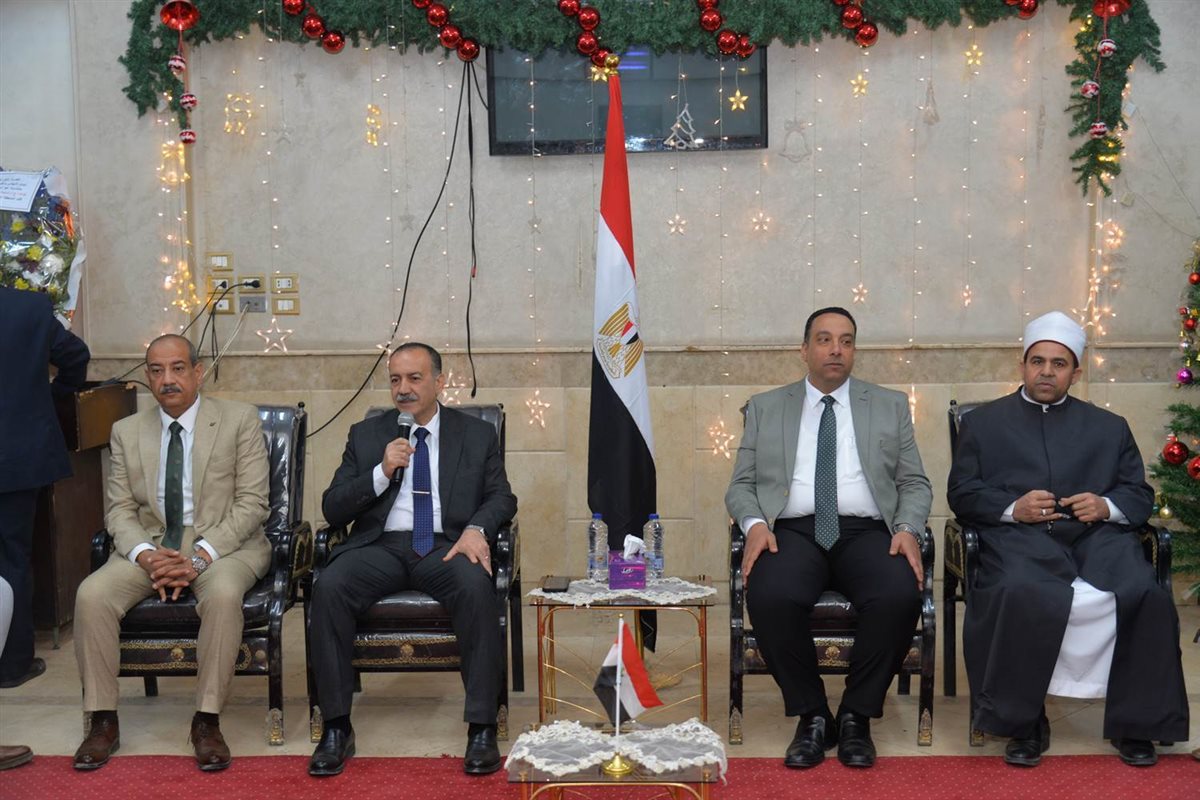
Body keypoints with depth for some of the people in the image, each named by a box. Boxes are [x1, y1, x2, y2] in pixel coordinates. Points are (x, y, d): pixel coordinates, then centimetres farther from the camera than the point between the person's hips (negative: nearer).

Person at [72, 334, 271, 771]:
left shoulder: (240, 419, -1)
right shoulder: (127, 431, 11)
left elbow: (252, 502, -7)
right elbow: (120, 509, 7)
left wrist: (199, 556, -18)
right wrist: (146, 554, -15)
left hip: (223, 543, -3)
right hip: (150, 544, 3)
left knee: (223, 594, -36)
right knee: (92, 594, -24)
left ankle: (207, 721, -24)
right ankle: (103, 721, -11)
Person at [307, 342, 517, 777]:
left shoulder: (478, 435, 13)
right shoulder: (365, 435, 14)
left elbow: (501, 497, 9)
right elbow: (332, 509, 8)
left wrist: (476, 529, -13)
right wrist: (382, 472, -8)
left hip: (446, 546, -1)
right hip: (380, 546, 1)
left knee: (477, 587, -35)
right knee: (328, 587, -29)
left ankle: (481, 729, -26)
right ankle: (336, 728, -19)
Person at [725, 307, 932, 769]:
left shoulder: (890, 406, 18)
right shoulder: (765, 408, 17)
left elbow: (915, 484, 15)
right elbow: (741, 485, 13)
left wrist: (908, 529, -6)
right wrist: (754, 523, -9)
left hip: (866, 532, 1)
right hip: (793, 531, 0)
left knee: (901, 596, -32)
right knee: (769, 596, -33)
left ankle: (856, 717, -10)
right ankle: (812, 715, -10)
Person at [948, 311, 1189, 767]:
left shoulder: (1109, 428, 25)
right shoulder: (982, 423, 19)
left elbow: (1140, 495, 18)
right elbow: (962, 493, 9)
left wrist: (1107, 506, -5)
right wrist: (1011, 507, -9)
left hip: (1096, 536, 2)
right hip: (1019, 537, -2)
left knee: (1147, 596, -27)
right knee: (1021, 593, -35)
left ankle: (1134, 724, -10)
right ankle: (1023, 723, -19)